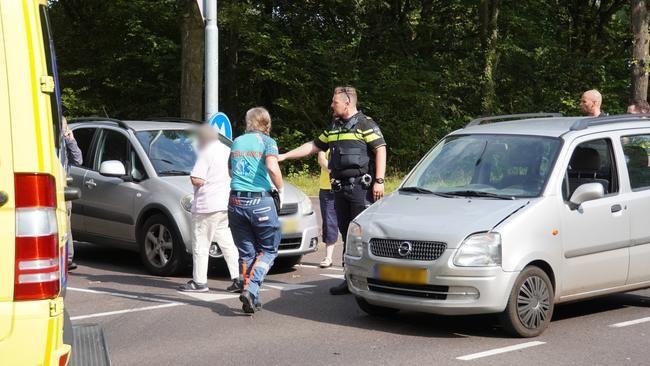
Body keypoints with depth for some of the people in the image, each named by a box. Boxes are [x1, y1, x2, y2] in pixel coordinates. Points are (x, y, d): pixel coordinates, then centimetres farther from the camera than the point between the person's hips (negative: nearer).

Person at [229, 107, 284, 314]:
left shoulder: (237, 142, 16)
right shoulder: (267, 141, -1)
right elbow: (272, 167, -18)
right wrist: (280, 189, -4)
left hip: (236, 202, 5)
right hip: (260, 201, -5)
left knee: (246, 252, 11)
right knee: (268, 249, 7)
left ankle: (252, 299, 9)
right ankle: (251, 288, -13)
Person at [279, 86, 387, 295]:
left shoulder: (365, 124, -3)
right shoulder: (334, 128, 21)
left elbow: (380, 150, -10)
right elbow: (313, 146, 26)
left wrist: (379, 181, -18)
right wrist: (284, 156, 21)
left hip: (361, 186, -8)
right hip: (340, 188, 8)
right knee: (346, 234, 7)